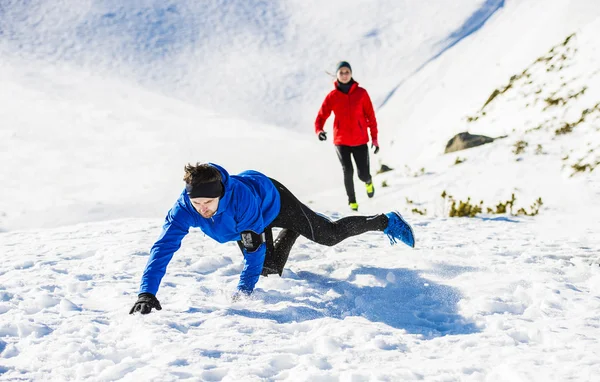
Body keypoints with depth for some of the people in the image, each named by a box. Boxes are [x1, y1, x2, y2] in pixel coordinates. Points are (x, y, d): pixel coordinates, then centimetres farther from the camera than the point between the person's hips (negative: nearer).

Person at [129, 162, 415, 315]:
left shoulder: (240, 197, -47)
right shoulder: (184, 208, -37)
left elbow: (255, 246, -38)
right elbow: (163, 247, -42)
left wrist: (244, 289, -39)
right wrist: (147, 293, -51)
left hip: (273, 201, -4)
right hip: (243, 220, 5)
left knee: (331, 235, 7)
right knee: (271, 269, 18)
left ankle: (385, 222, 33)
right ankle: (294, 231, 51)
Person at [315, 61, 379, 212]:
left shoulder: (361, 93, -1)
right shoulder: (332, 96, -1)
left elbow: (370, 116, 2)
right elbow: (321, 116, -4)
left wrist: (374, 138, 1)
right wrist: (319, 130, -24)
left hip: (360, 141, 0)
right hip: (341, 141, 0)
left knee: (363, 175, -2)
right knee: (348, 171, -12)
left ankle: (368, 181, 38)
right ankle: (352, 200, 15)